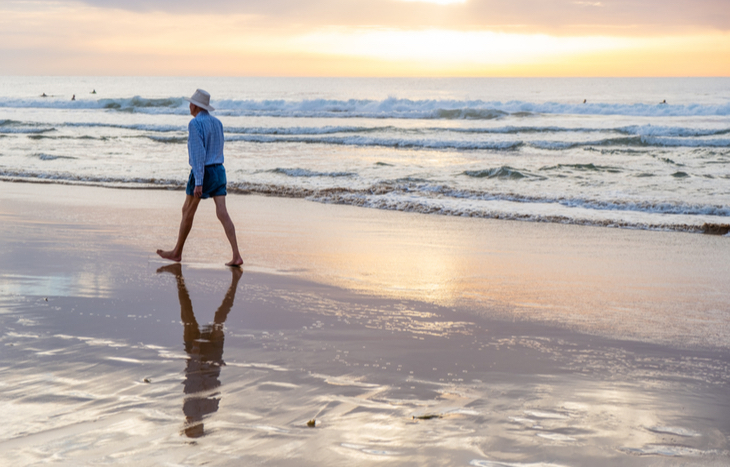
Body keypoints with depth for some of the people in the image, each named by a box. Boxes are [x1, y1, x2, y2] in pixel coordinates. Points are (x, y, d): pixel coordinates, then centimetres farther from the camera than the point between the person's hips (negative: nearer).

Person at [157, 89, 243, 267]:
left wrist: (198, 182, -24)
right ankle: (236, 256, -13)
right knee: (222, 213, -2)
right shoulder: (217, 123, 13)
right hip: (219, 171, 7)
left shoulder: (195, 124, -14)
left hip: (202, 173, -7)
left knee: (187, 211, 10)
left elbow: (198, 153, -21)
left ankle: (177, 252, 23)